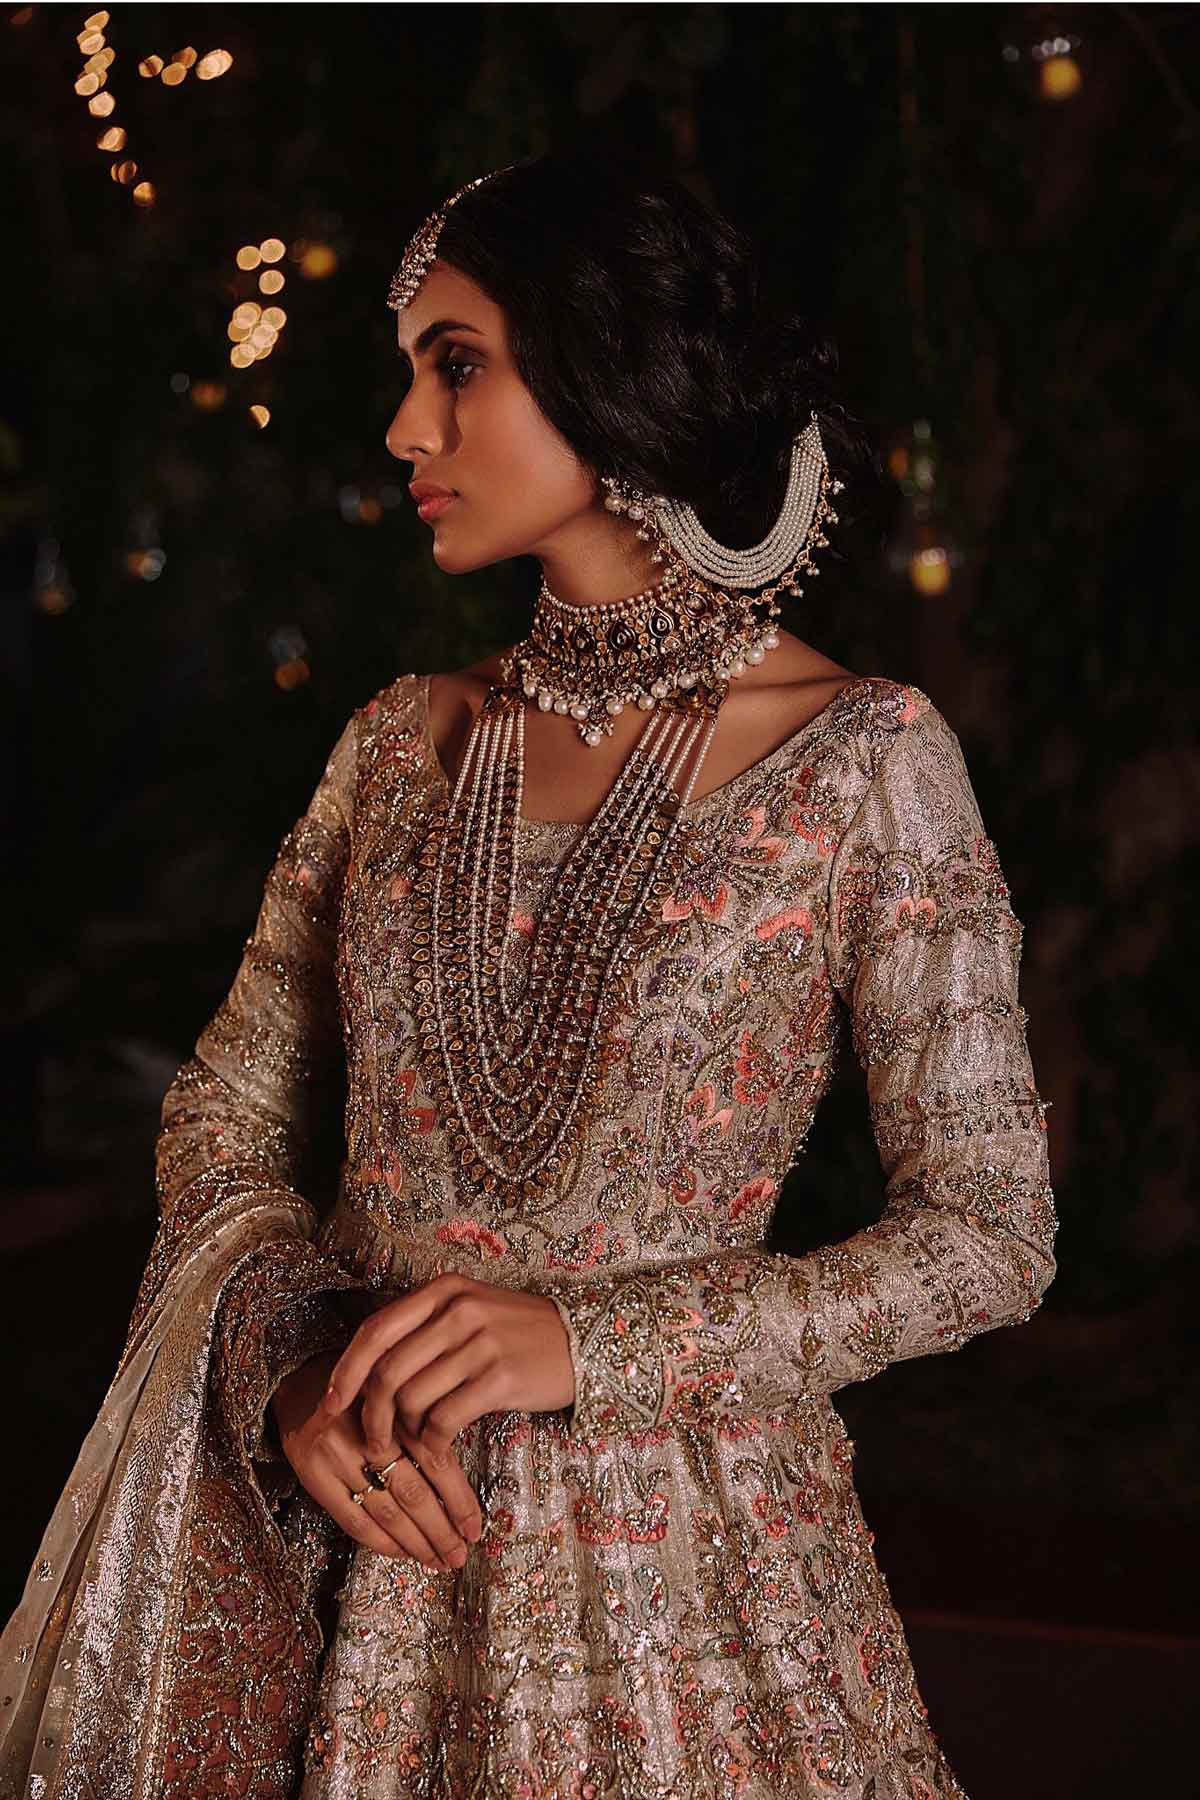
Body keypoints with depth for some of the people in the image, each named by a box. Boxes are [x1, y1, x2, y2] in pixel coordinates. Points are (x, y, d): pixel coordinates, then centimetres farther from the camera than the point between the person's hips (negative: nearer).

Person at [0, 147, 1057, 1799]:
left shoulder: (863, 758, -9)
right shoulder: (406, 743, 4)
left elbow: (990, 1239, -8)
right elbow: (226, 1120, 7)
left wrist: (595, 1338, -17)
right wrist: (292, 1357, -13)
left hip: (674, 1539, -3)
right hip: (344, 1525, 4)